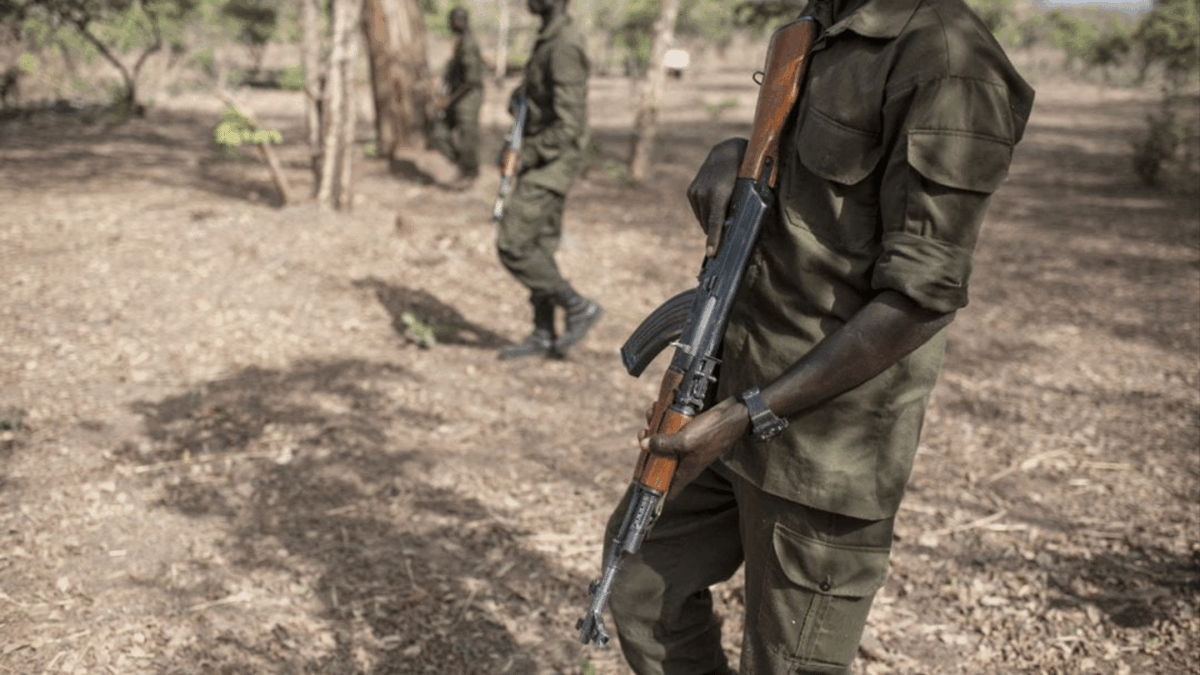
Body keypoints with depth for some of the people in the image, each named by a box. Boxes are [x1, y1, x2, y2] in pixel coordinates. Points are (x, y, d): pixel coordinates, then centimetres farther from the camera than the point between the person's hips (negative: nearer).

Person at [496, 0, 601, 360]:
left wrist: (526, 156, -18)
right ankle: (544, 335, 19)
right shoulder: (549, 40, 10)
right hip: (544, 163, 10)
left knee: (512, 246, -8)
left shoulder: (564, 49, -23)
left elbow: (568, 127, -26)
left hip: (551, 165, -10)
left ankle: (578, 307, 3)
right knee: (538, 247, 12)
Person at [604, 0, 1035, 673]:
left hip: (827, 438, -8)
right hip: (738, 386, 9)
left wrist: (747, 415, -22)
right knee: (643, 575, 18)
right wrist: (731, 152, 0)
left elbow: (920, 298, -22)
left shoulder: (948, 61, -19)